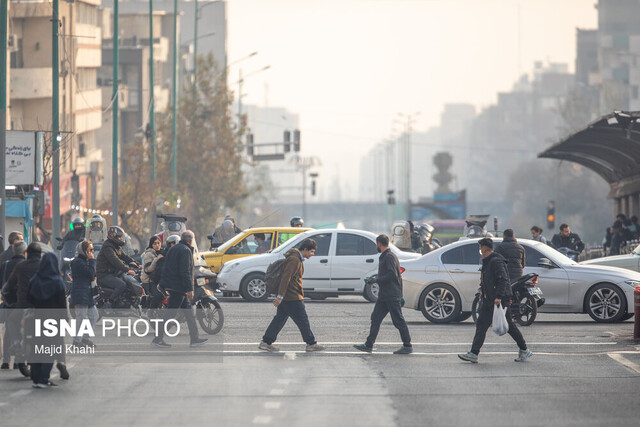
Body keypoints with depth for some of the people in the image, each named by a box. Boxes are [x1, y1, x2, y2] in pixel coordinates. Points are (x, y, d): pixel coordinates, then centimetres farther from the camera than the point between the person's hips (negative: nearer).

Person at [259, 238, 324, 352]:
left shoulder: (296, 258, 16)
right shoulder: (294, 260, -18)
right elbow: (286, 278, -24)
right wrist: (280, 296, -27)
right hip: (292, 298, -10)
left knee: (280, 319, 11)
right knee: (302, 320, 0)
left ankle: (266, 342, 11)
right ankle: (311, 344, 9)